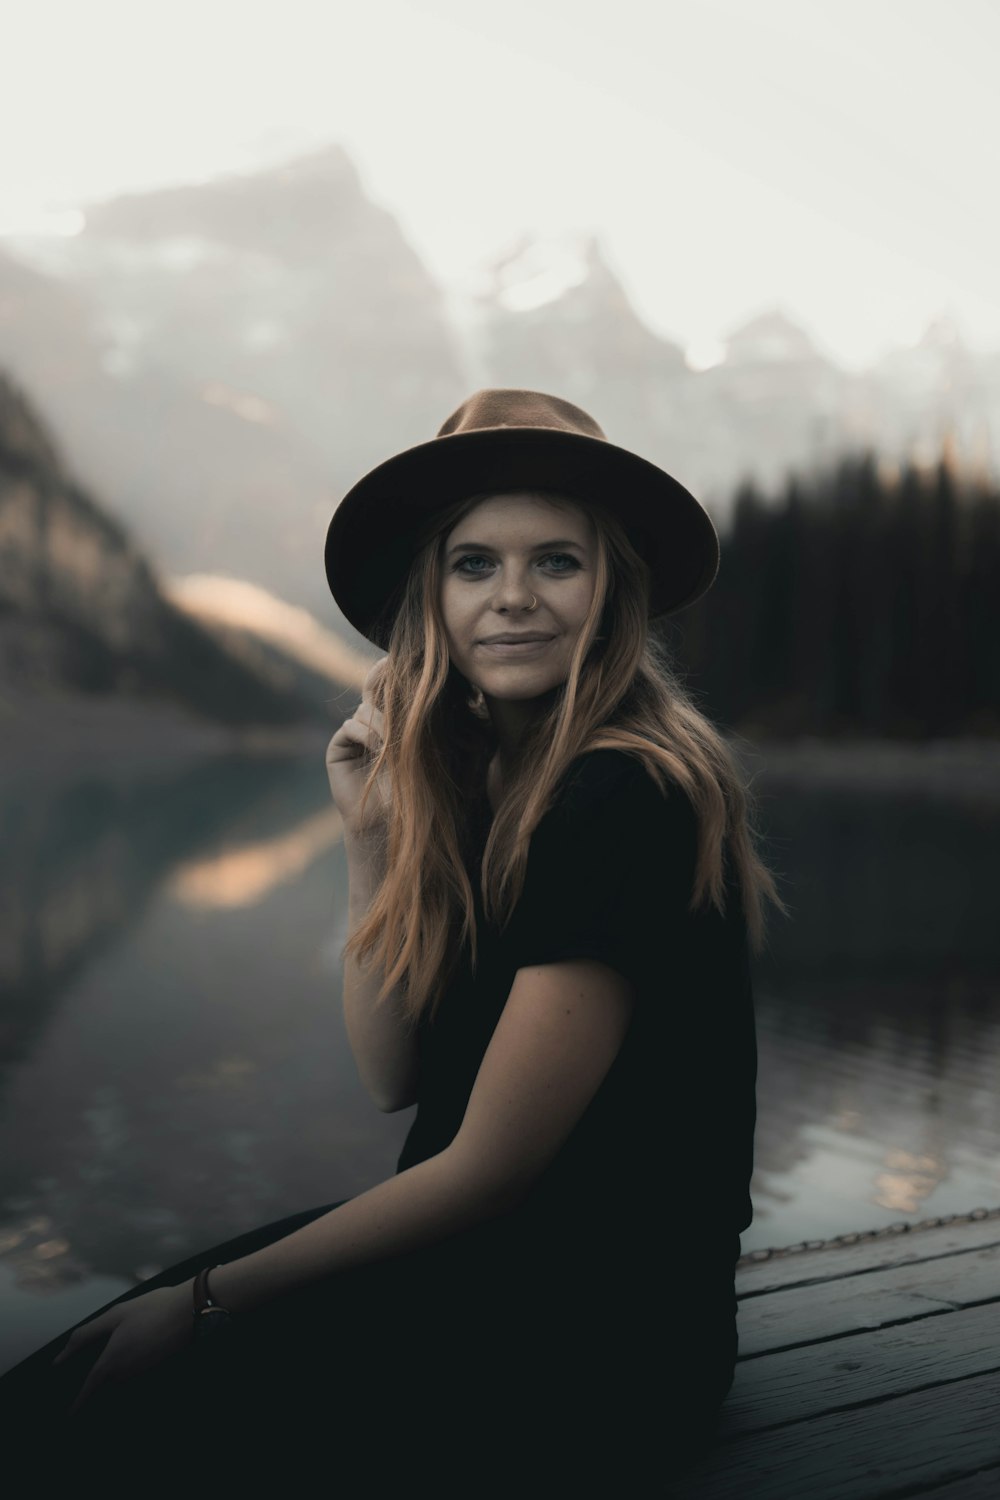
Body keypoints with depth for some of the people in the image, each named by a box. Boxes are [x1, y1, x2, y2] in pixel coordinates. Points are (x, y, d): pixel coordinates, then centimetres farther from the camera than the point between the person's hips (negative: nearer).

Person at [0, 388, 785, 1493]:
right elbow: (394, 1076, 2)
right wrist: (373, 837, -7)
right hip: (474, 1252, 7)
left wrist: (211, 1298, -11)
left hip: (592, 1338, -7)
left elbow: (488, 1168, -20)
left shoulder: (624, 798, -22)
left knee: (114, 1401, -9)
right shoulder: (469, 775, 4)